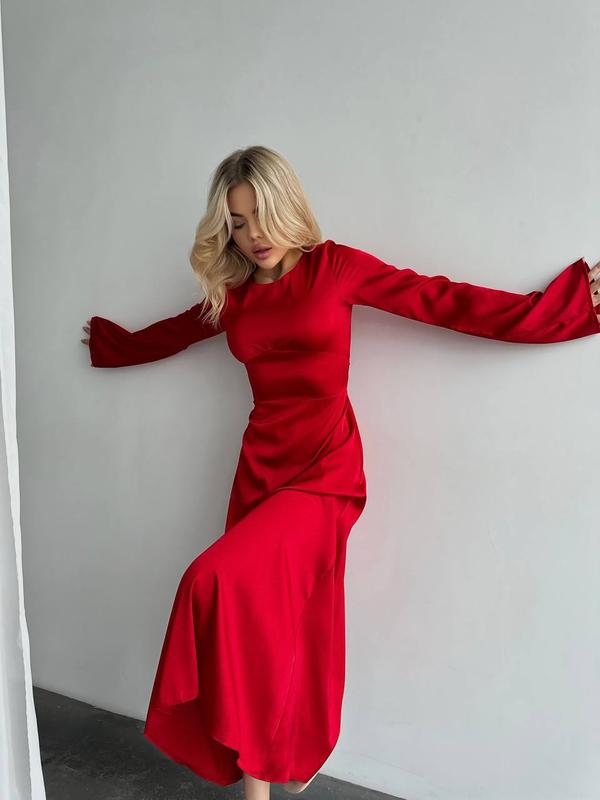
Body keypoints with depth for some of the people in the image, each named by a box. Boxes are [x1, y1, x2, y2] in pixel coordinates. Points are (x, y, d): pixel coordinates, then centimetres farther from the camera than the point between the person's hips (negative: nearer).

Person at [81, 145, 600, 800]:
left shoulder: (333, 266, -3)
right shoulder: (231, 296, 10)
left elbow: (443, 301, -5)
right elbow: (172, 332, 30)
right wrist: (111, 343, 44)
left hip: (325, 471, -5)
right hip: (260, 467, 5)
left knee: (224, 580, -24)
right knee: (257, 613, 5)